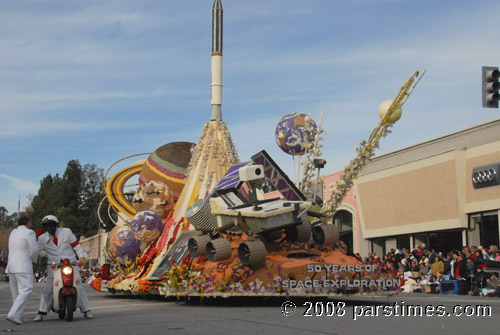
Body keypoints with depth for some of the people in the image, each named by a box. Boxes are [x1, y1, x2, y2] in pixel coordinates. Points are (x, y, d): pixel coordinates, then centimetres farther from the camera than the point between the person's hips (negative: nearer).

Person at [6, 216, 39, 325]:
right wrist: (33, 260, 13)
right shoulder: (29, 232, -4)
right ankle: (13, 314, -25)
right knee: (26, 290, -12)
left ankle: (18, 316, 15)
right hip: (23, 266, -8)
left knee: (16, 292, 12)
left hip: (11, 266, 8)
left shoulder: (13, 232, 18)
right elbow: (34, 250, -9)